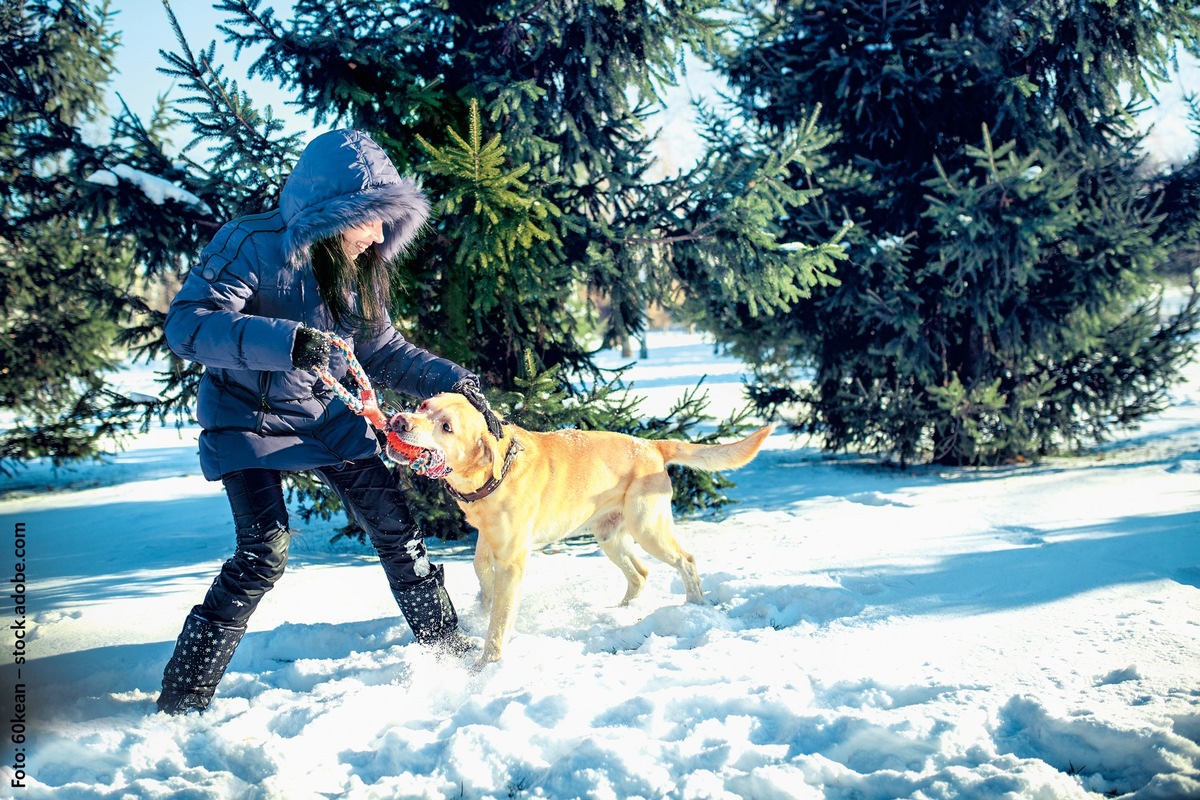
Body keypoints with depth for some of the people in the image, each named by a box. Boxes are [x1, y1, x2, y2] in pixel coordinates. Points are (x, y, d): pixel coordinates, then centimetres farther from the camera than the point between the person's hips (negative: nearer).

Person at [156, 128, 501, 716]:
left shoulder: (354, 267, -1)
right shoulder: (252, 245, -22)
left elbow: (382, 350, 10)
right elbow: (186, 325, -33)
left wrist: (453, 382, -3)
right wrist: (286, 341, -46)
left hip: (329, 417, 6)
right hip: (253, 418, -6)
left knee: (394, 526, 6)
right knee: (264, 553, -20)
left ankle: (447, 645, 25)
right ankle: (182, 698, -8)